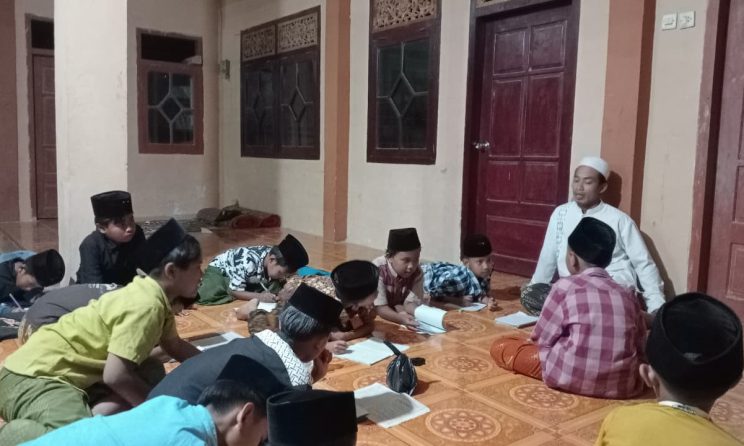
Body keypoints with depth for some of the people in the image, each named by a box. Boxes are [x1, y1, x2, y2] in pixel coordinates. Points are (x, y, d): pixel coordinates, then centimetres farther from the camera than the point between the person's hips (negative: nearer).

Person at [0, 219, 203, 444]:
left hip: (70, 370, 10)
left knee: (152, 373, -1)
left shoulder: (154, 295, 8)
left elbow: (175, 346, 24)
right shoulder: (146, 305, -21)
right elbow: (115, 375, -24)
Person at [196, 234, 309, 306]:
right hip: (220, 268, -5)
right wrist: (259, 296, -44)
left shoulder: (279, 261, -21)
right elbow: (233, 291, -33)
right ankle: (202, 284, 0)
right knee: (208, 295, -34)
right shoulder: (249, 262, -39)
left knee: (276, 287, -17)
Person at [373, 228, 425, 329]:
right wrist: (401, 318, -50)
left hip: (400, 312, 2)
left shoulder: (417, 272, -16)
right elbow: (379, 307, -32)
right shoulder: (377, 270, -30)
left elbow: (411, 302, -19)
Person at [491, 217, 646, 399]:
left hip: (573, 377, -4)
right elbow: (640, 348, 9)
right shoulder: (628, 294, 7)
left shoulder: (565, 286, -4)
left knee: (500, 346, 7)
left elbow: (543, 339, 1)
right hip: (624, 385, 5)